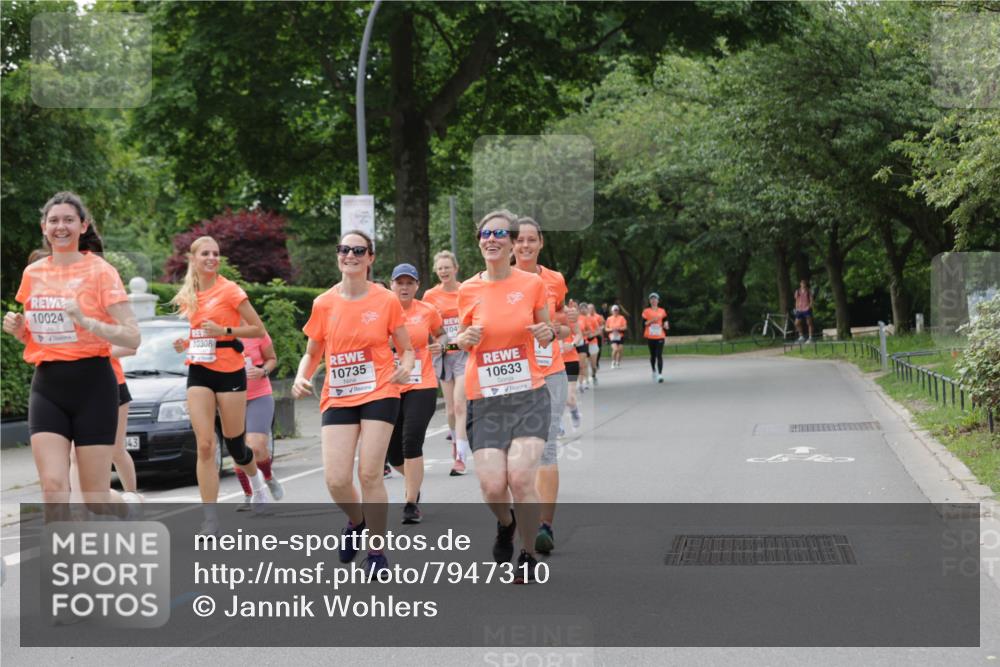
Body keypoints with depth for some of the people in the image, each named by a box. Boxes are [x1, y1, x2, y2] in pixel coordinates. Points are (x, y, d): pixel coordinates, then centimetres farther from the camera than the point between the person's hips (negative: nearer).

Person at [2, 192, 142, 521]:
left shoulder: (100, 271, -6)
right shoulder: (33, 274, 9)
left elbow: (132, 337, -12)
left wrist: (87, 322, -26)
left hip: (92, 385, -4)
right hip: (47, 386, 4)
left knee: (95, 500, 1)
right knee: (52, 489, -13)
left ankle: (130, 505, 36)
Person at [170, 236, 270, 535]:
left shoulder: (230, 290, -7)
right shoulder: (188, 295, 10)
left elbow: (259, 329, -7)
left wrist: (224, 331, -18)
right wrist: (186, 343, 6)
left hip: (229, 372, -4)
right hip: (199, 372, 4)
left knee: (234, 443, 6)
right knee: (205, 445, -7)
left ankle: (256, 480, 42)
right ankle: (210, 521, -7)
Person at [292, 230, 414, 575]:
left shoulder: (386, 300, -1)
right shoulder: (324, 303, 4)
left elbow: (406, 349, 7)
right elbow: (312, 354, 13)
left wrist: (405, 368, -16)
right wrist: (301, 378, -7)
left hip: (379, 394, -2)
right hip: (337, 398, 2)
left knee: (370, 473, -10)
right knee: (336, 480, -8)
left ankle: (376, 551, 6)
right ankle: (356, 521, 27)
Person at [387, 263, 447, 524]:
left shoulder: (428, 311, 1)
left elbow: (441, 334, 18)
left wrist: (439, 344, -4)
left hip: (421, 386, -2)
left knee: (411, 442, -16)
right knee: (392, 451, 7)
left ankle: (412, 503, -7)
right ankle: (414, 479, 40)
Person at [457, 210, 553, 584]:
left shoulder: (532, 284, 0)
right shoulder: (468, 290, 3)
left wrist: (547, 334, -10)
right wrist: (466, 338, -7)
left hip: (529, 396, -1)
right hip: (484, 399, 1)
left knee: (521, 477, -17)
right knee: (492, 486, -10)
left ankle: (528, 557, 6)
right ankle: (506, 524, 28)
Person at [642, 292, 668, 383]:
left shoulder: (662, 311, 8)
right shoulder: (646, 311, 3)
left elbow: (665, 321, 15)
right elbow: (644, 324, -1)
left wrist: (666, 325, -7)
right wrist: (652, 320, -16)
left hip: (660, 336, 0)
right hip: (650, 337, 0)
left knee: (659, 355, -11)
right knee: (652, 355, 11)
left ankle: (660, 375, -16)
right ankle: (654, 371, 32)